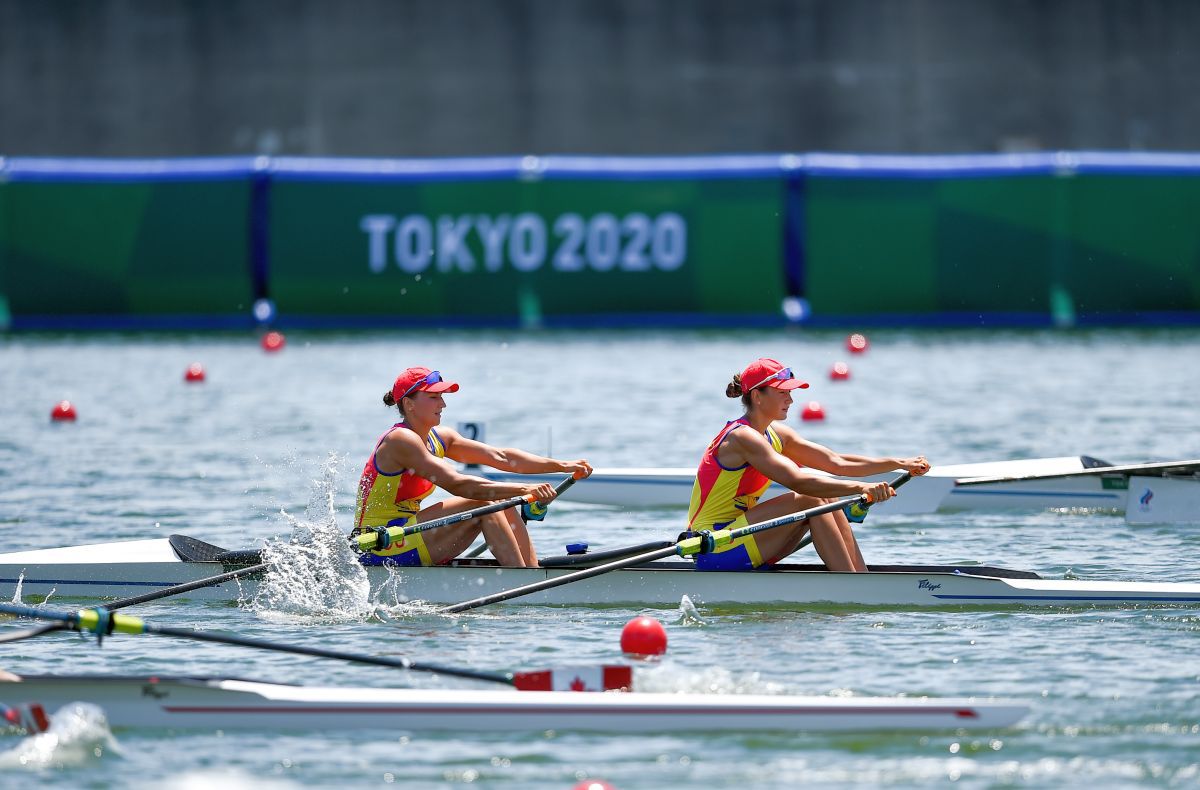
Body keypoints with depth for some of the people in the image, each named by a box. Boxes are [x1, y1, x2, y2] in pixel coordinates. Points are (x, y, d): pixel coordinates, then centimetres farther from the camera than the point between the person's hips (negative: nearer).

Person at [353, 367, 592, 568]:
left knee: (504, 506, 1)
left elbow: (500, 457, 7)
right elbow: (456, 484, -27)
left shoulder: (438, 439, 11)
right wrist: (524, 490, -32)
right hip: (379, 549, -9)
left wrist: (561, 466, -2)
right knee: (485, 503, -17)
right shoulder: (400, 440, -18)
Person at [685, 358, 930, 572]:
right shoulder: (742, 438, -19)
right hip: (714, 553, -9)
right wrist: (860, 488, -36)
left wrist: (900, 464, 3)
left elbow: (836, 462, 10)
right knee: (810, 500, -19)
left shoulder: (776, 435, 11)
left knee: (825, 496, 0)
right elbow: (797, 482, -30)